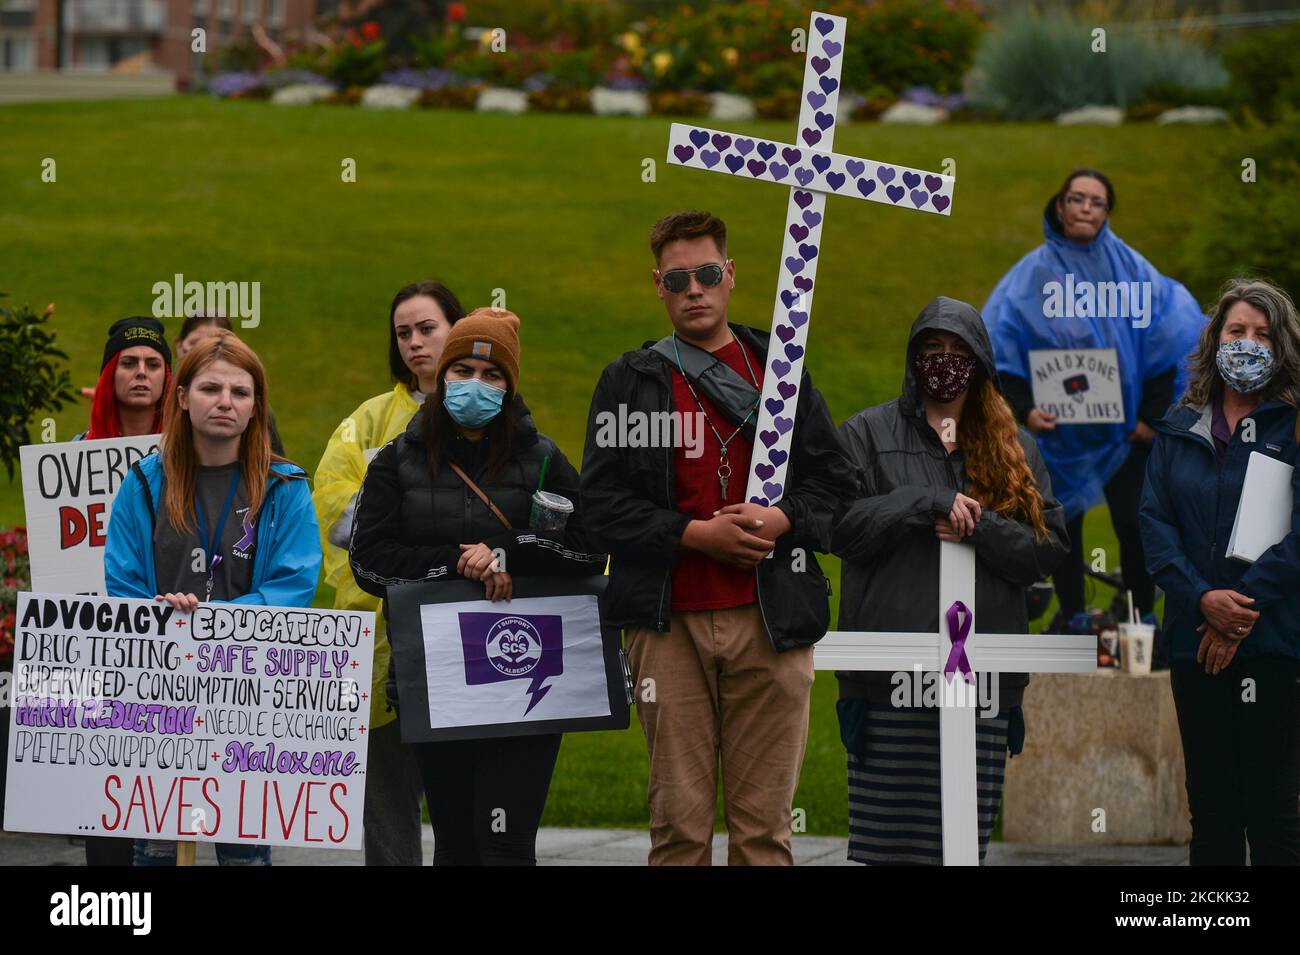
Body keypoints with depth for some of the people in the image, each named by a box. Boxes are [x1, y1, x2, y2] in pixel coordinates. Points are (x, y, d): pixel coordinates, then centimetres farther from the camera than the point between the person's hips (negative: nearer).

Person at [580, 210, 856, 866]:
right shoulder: (630, 383, 8)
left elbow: (833, 479, 12)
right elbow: (604, 504, 0)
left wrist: (781, 519, -8)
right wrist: (696, 534, -12)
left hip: (770, 621, 1)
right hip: (670, 621, -1)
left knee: (764, 821, 1)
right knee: (679, 820, -1)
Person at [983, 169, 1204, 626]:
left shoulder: (1128, 268, 1)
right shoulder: (1034, 274, -1)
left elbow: (1165, 342, 2)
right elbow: (1000, 347, -1)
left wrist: (1152, 416, -4)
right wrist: (1024, 409, -14)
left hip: (1125, 429, 0)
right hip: (1060, 429, 0)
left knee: (1134, 527, -1)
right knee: (1064, 528, 5)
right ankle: (1071, 624, 15)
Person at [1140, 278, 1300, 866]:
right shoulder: (1179, 431, 13)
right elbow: (1155, 523, 5)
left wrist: (1244, 608, -15)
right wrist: (1202, 598, -11)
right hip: (1194, 642, 4)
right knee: (1211, 808, 7)